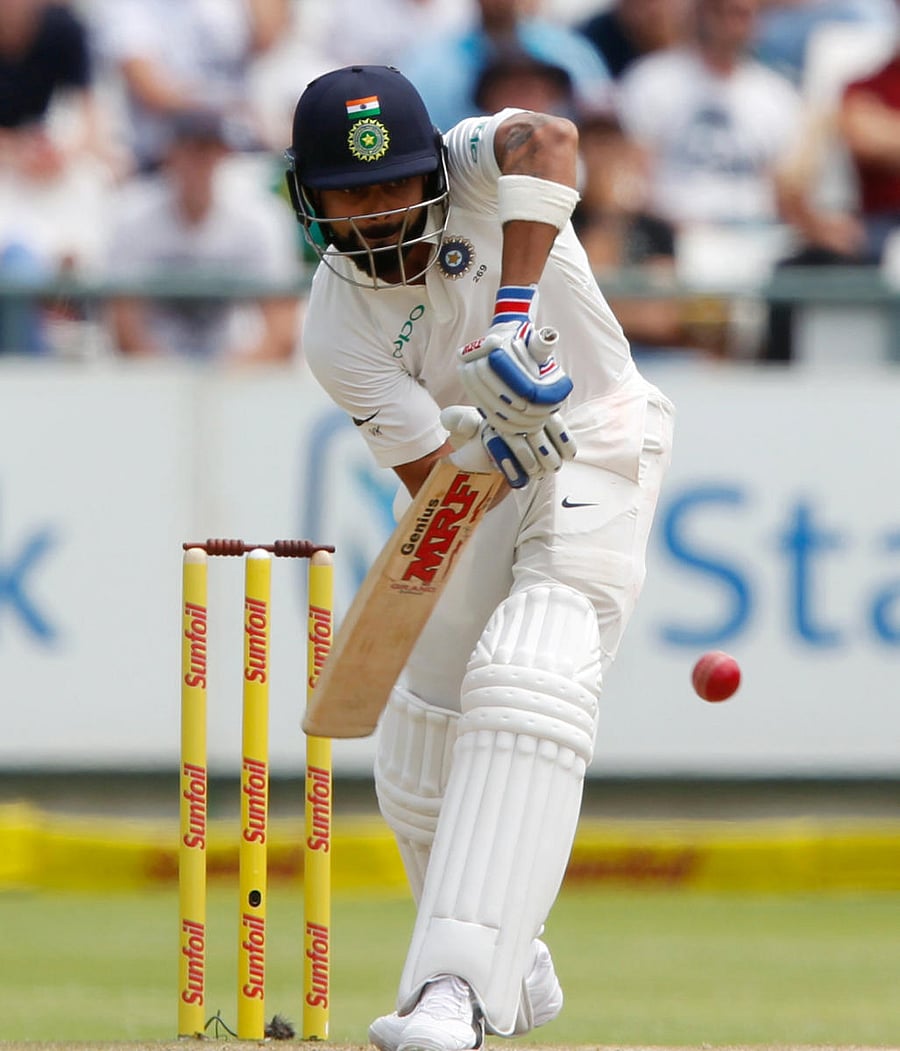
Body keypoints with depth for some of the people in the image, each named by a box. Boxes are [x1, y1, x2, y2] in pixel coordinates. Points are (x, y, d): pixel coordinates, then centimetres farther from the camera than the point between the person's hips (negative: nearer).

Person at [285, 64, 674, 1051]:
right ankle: (513, 966, 35)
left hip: (597, 456, -5)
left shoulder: (474, 171, -20)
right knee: (420, 765, 7)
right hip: (471, 486, 5)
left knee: (524, 691, -26)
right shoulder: (338, 329, -15)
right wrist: (494, 447, -43)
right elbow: (434, 480, -20)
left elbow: (548, 140, -45)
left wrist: (514, 311, -52)